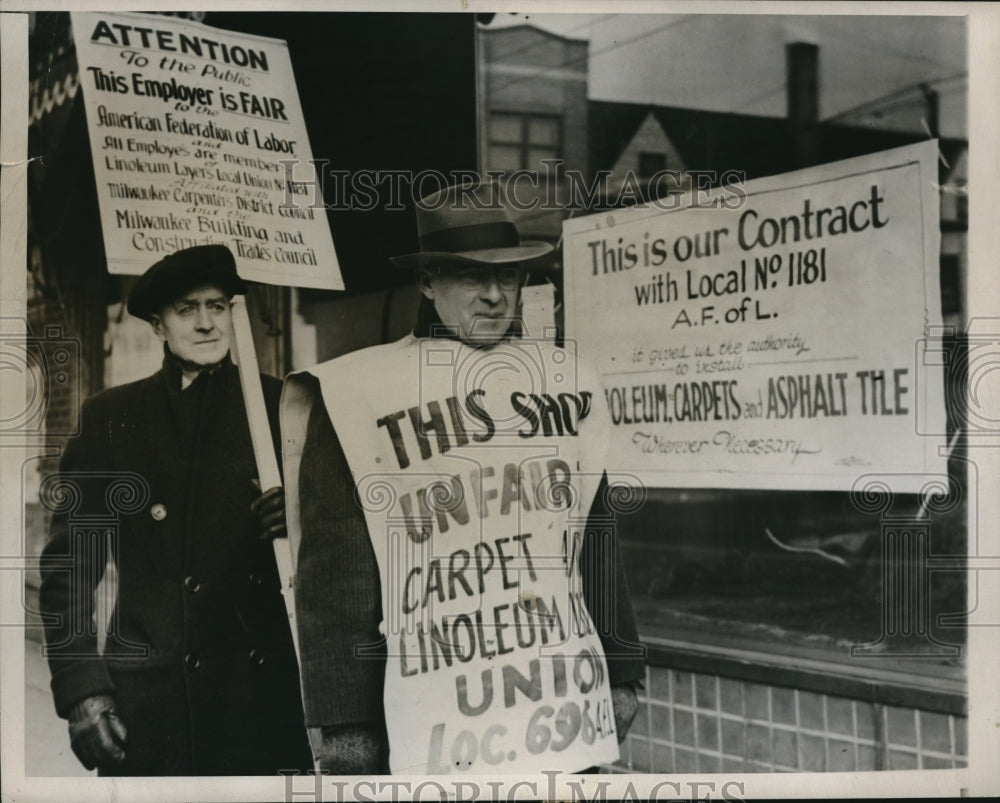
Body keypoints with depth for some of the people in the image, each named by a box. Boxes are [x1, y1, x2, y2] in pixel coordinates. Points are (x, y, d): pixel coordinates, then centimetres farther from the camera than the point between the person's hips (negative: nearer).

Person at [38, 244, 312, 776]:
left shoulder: (281, 408, 6)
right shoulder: (110, 418, 7)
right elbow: (69, 565, 5)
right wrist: (81, 689, -4)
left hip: (262, 693, 0)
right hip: (145, 702, 0)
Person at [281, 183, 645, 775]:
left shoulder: (566, 383, 10)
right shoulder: (354, 398, -4)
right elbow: (335, 572, -4)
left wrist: (621, 671, 14)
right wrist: (344, 724, -5)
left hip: (571, 711, 4)